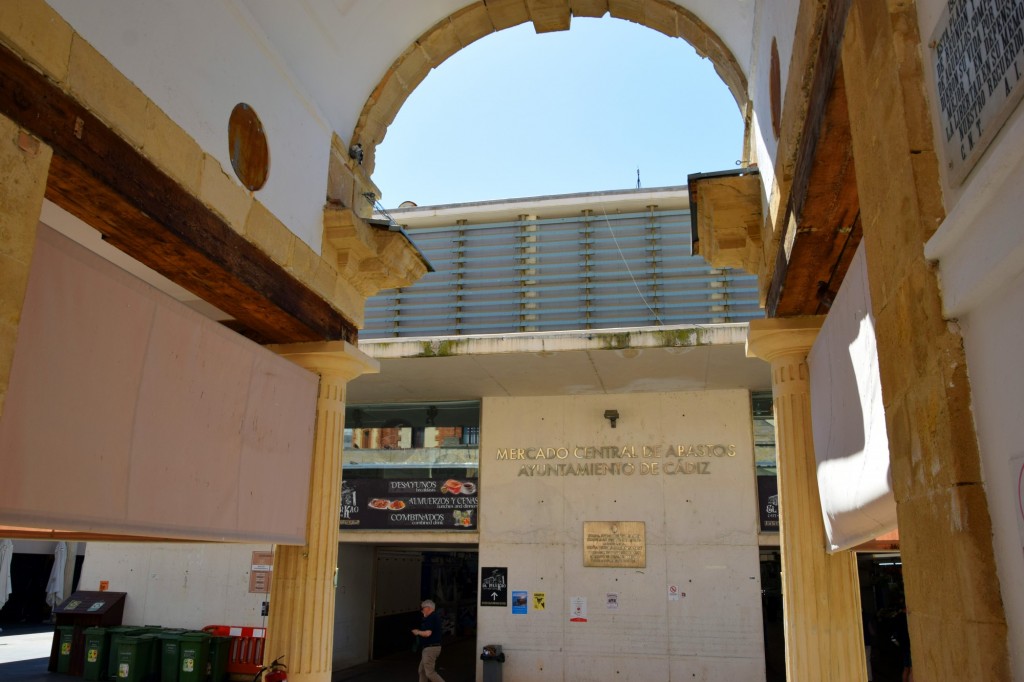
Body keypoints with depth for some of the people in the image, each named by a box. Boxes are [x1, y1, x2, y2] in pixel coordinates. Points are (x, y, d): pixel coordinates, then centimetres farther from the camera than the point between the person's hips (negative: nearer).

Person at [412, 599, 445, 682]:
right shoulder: (435, 617, 14)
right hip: (434, 646, 10)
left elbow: (427, 633, -26)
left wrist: (418, 632, -9)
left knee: (430, 673, -6)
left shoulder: (430, 618, -18)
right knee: (422, 670, 16)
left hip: (430, 648, -10)